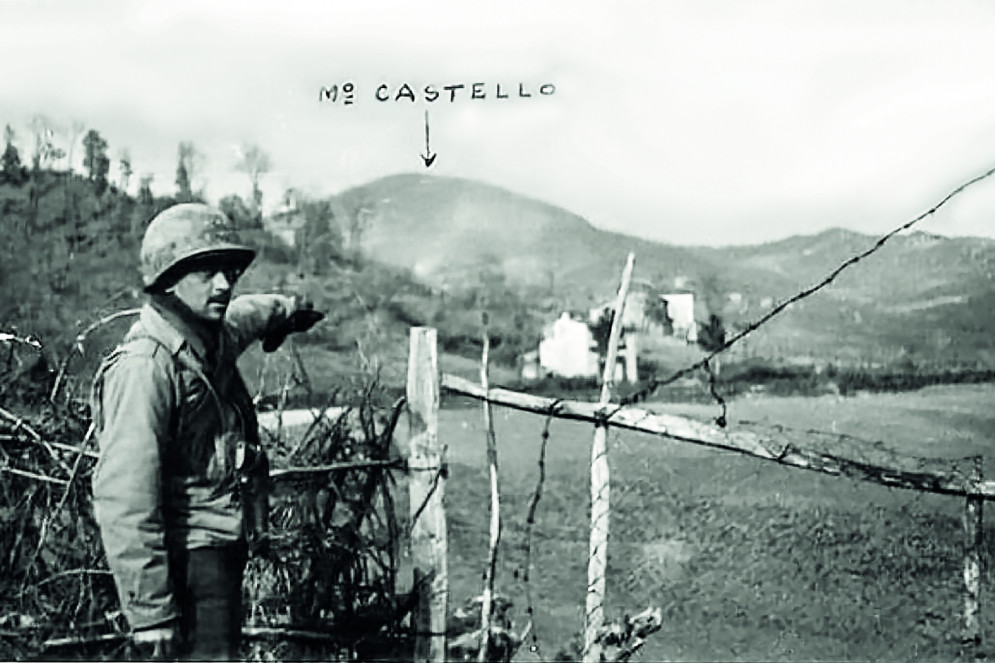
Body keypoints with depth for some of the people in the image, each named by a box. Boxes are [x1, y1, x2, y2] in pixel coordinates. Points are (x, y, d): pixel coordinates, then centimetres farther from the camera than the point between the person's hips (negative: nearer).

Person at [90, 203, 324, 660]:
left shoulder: (214, 340, 9)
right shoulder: (145, 367, -18)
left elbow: (239, 316, 37)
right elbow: (122, 501, -23)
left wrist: (284, 310, 57)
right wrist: (150, 611, -25)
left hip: (223, 553, 9)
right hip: (189, 558, -9)